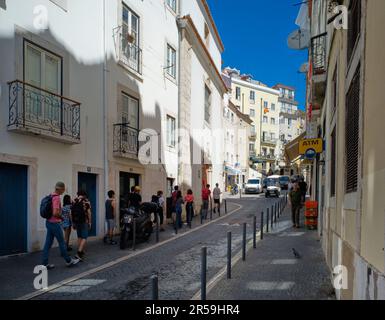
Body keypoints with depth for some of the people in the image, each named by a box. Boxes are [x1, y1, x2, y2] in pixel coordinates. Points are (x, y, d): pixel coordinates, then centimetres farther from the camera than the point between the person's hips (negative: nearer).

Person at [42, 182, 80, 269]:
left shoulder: (51, 196, 9)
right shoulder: (56, 198, -20)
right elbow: (55, 213, -27)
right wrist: (61, 216, -8)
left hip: (49, 222, 9)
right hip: (55, 223, -9)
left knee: (48, 243, 10)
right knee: (62, 242, 4)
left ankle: (45, 264, 13)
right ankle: (69, 261, 17)